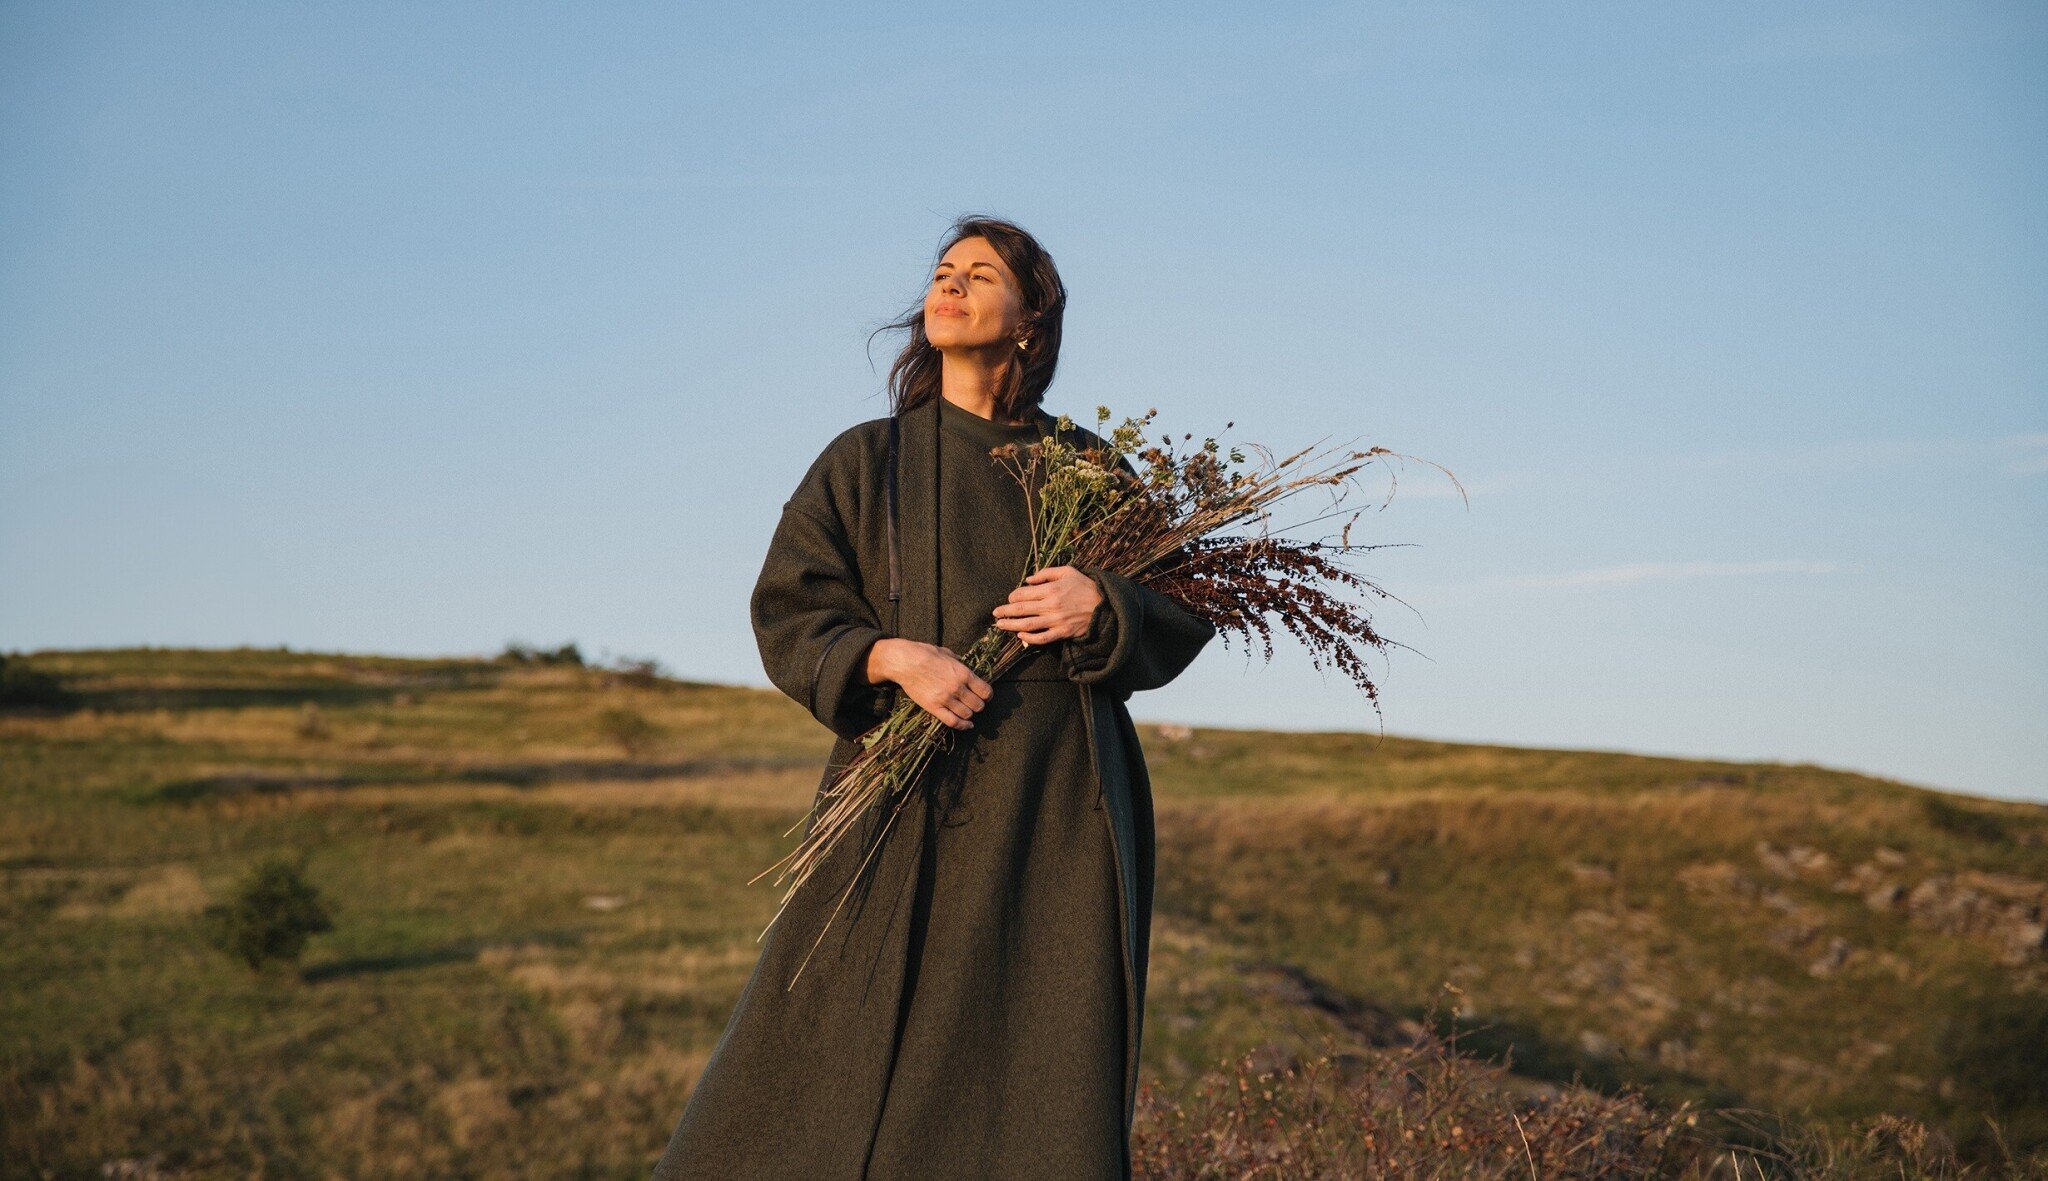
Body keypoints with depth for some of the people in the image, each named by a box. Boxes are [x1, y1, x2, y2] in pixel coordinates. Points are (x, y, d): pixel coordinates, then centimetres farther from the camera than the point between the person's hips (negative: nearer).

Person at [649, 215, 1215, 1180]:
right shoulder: (864, 462, 9)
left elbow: (1185, 617, 8)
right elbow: (787, 612, 2)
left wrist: (1103, 604, -13)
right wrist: (889, 656, -16)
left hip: (1061, 815, 0)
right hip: (913, 804, 0)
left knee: (1045, 1092, 0)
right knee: (837, 1070, -1)